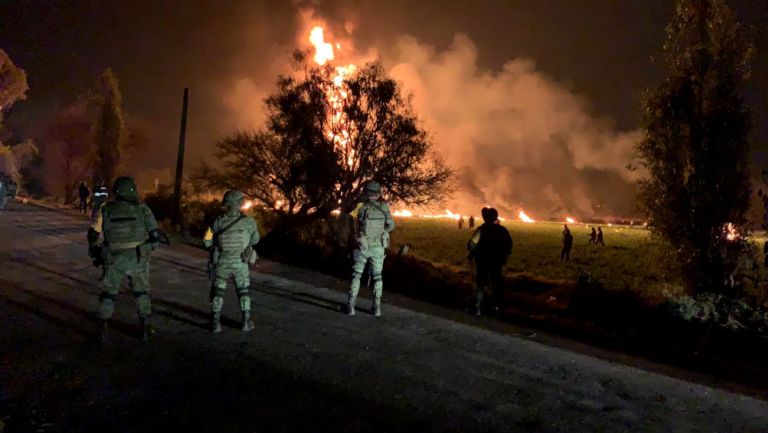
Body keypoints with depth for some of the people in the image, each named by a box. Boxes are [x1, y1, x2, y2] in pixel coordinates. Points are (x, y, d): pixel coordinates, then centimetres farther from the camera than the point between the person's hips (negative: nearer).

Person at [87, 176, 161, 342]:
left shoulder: (105, 210, -1)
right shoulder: (142, 209, -4)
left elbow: (93, 235, 1)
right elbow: (155, 235, -4)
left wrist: (94, 251, 21)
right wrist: (149, 249, 14)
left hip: (114, 260, 0)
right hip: (137, 259, 0)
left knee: (108, 293, 17)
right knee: (141, 292, 17)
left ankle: (103, 330, 14)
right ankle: (145, 328, 17)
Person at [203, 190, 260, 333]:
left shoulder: (218, 222, -8)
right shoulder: (249, 222, -11)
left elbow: (207, 241, -2)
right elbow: (255, 240, 6)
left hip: (221, 264, 1)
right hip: (240, 264, -1)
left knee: (218, 292, 16)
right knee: (244, 292, 16)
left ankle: (216, 323, 15)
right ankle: (246, 322, 14)